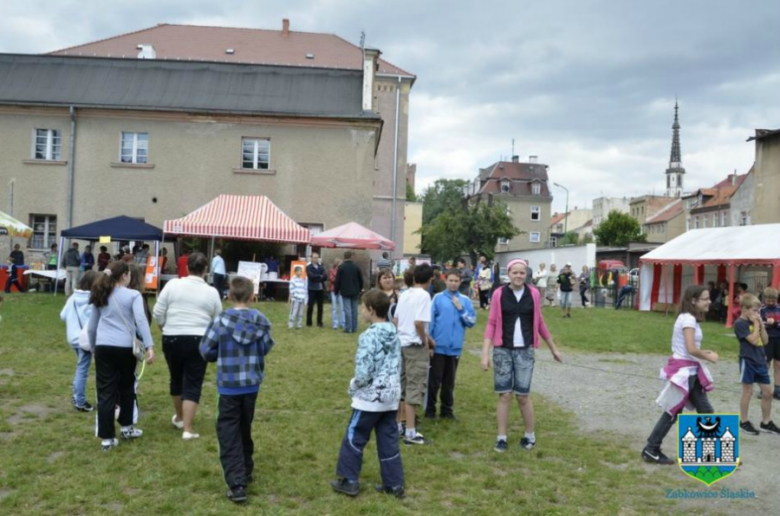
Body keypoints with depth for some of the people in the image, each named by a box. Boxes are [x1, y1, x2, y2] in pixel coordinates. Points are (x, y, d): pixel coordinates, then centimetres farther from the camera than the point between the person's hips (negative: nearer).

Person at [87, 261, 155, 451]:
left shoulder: (101, 296, 14)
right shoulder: (133, 295, 0)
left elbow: (91, 328, 18)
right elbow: (141, 320, -15)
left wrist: (94, 347, 30)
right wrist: (149, 346, -21)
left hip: (103, 347, 3)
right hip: (125, 347, -3)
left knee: (105, 392, 4)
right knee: (126, 388, 17)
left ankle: (107, 438, 4)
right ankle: (126, 428, 31)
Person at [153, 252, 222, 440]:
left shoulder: (172, 284, -2)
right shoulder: (212, 292, 0)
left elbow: (158, 313, -1)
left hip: (172, 339, 2)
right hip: (198, 341, -1)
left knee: (176, 379, 20)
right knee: (193, 384, 2)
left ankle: (179, 417, 38)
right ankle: (188, 429, -4)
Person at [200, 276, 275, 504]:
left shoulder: (221, 320, -13)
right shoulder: (261, 321, -5)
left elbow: (205, 351, -6)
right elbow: (266, 348, 5)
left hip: (229, 385, -3)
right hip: (252, 384, 4)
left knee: (229, 433, 1)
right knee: (244, 428, 21)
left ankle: (237, 484, -6)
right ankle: (245, 471, 34)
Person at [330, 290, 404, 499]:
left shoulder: (369, 336, -18)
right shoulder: (394, 334, 5)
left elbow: (363, 372, -20)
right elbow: (396, 366, 11)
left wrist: (353, 387, -3)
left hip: (370, 397, -7)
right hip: (391, 396, 7)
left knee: (354, 438, 8)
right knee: (389, 440, 13)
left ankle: (349, 481, 16)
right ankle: (394, 483, 17)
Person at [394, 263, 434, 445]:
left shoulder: (404, 294, 9)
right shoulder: (424, 295, -13)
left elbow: (395, 320, 12)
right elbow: (419, 322, -23)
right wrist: (426, 342, -7)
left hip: (401, 343, 8)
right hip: (416, 346, -8)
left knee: (400, 385, 16)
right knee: (414, 387, -3)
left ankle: (396, 425, 26)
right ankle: (410, 432, -1)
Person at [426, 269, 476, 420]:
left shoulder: (465, 300, 4)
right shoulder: (438, 298, -3)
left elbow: (472, 322, 0)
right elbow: (430, 320, -4)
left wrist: (461, 309, -11)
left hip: (455, 347, 3)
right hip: (439, 346, -2)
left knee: (449, 381, 13)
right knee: (434, 379, 4)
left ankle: (447, 410, 23)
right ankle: (430, 409, 14)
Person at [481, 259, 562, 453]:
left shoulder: (533, 294, 1)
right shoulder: (499, 294, -4)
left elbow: (539, 322, 11)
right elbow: (491, 324, -2)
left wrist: (553, 348, 17)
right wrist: (485, 353, -8)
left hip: (525, 351, 1)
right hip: (502, 350, 0)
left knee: (522, 396, 3)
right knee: (504, 395, 3)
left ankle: (530, 436, 23)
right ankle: (501, 437, 15)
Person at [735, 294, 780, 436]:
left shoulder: (754, 322, 10)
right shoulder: (740, 324, -14)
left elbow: (765, 341, 9)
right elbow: (754, 340, -21)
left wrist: (761, 324, -1)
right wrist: (756, 324, -12)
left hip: (760, 361, 8)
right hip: (748, 361, -8)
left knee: (767, 392, 9)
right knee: (748, 392, 1)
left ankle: (766, 422, 21)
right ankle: (744, 422, 13)